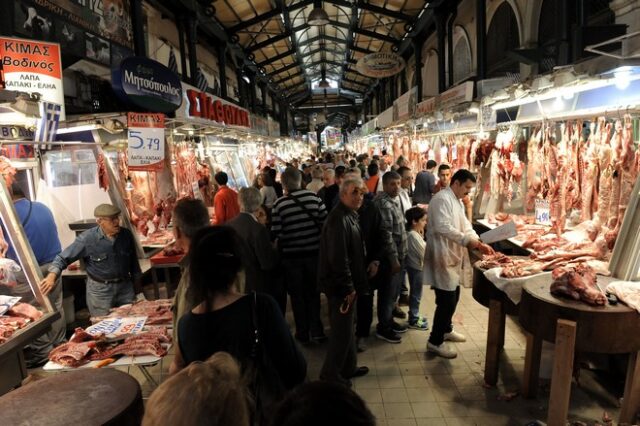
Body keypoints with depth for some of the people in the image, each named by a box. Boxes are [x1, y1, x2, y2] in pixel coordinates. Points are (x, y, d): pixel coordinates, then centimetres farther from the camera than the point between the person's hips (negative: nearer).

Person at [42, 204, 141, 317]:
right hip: (99, 289, -3)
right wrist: (52, 275, -27)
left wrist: (137, 282, 14)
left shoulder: (126, 235, -3)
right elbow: (64, 258, -10)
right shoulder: (87, 238, -14)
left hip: (125, 286, 3)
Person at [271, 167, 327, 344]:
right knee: (313, 292, 20)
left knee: (297, 295, 15)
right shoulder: (313, 197, -10)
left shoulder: (279, 204, -14)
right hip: (313, 251, 2)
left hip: (291, 255, -2)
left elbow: (275, 233, -13)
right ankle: (316, 330, 23)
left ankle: (303, 333, 24)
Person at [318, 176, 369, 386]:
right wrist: (348, 288, -21)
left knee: (346, 328, 20)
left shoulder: (350, 215, 11)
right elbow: (338, 258, -28)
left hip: (348, 284, 10)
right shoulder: (339, 219, -23)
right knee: (342, 330, 3)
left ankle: (348, 367, 36)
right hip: (341, 285, -10)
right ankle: (330, 374, 19)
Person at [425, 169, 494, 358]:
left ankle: (446, 329, 39)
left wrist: (479, 243, -2)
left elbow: (465, 225, 14)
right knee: (446, 300, -6)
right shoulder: (442, 199, -18)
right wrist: (467, 241, -28)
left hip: (452, 256, 11)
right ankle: (435, 341, 6)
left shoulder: (457, 201, 16)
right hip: (442, 257, -11)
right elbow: (443, 227, -29)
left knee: (453, 295, 20)